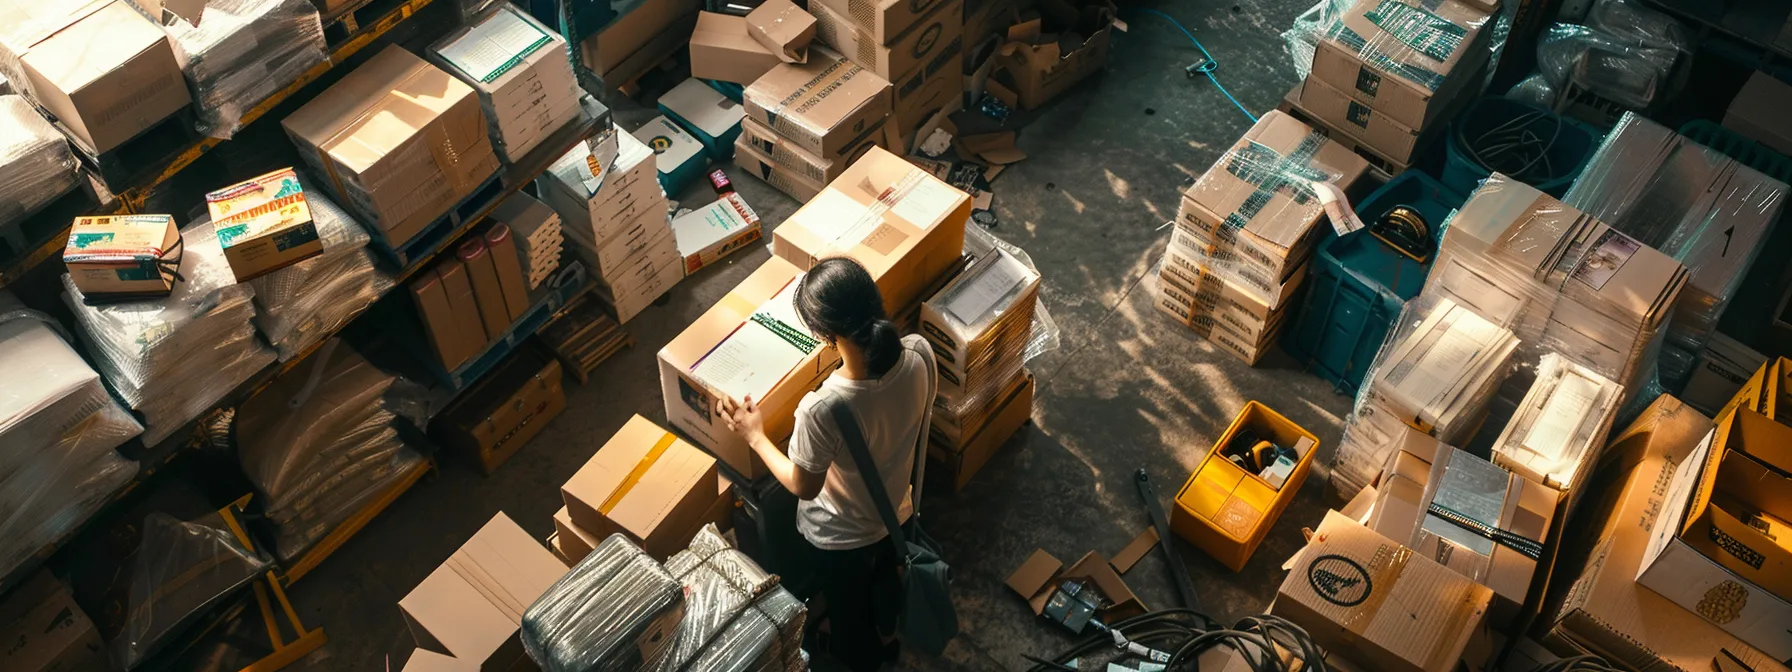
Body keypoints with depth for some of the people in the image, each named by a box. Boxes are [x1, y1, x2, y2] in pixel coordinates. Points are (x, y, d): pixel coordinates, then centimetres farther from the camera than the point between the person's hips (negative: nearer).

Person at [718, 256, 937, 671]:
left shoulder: (821, 410, -43)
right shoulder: (919, 354, -28)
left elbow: (803, 487, -23)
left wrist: (754, 437, -9)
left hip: (842, 536, -5)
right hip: (897, 510, 5)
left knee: (848, 607, 30)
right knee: (886, 580, 37)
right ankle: (887, 637, 67)